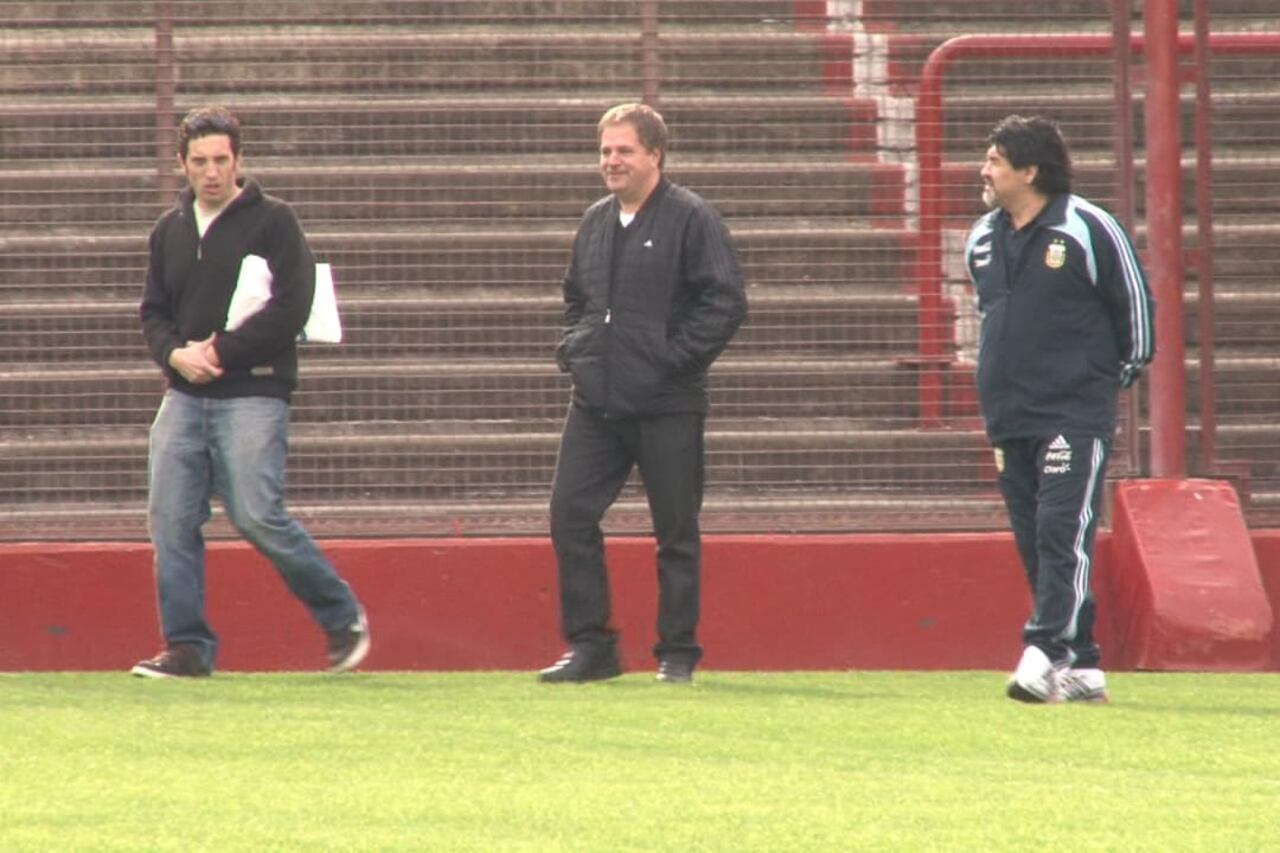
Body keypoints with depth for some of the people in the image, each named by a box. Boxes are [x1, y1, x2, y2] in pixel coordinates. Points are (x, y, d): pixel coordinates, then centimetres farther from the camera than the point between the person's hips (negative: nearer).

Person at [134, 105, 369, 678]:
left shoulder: (272, 222, -2)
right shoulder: (169, 231, 15)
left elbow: (290, 309, -10)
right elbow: (153, 313, 16)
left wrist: (220, 352, -13)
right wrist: (176, 354, -6)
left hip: (253, 396, -6)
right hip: (184, 396, 6)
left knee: (257, 517, -13)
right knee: (170, 520, -3)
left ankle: (342, 616, 4)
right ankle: (187, 645, 4)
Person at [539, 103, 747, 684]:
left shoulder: (691, 220, -6)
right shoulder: (595, 223, 14)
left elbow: (727, 302, -11)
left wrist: (675, 359, -14)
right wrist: (571, 349, 11)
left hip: (666, 407, -6)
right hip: (595, 404, 6)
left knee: (677, 532, 2)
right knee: (570, 516, -1)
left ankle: (678, 653, 10)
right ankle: (590, 646, 6)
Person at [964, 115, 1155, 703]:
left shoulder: (1089, 230, -7)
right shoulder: (982, 240, 12)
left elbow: (1134, 303, 0)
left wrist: (1122, 373, 5)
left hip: (1075, 416, -7)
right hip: (1008, 416, 7)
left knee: (1064, 533, -16)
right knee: (1034, 544, 6)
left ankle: (1046, 652, -25)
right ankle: (1081, 666, 10)